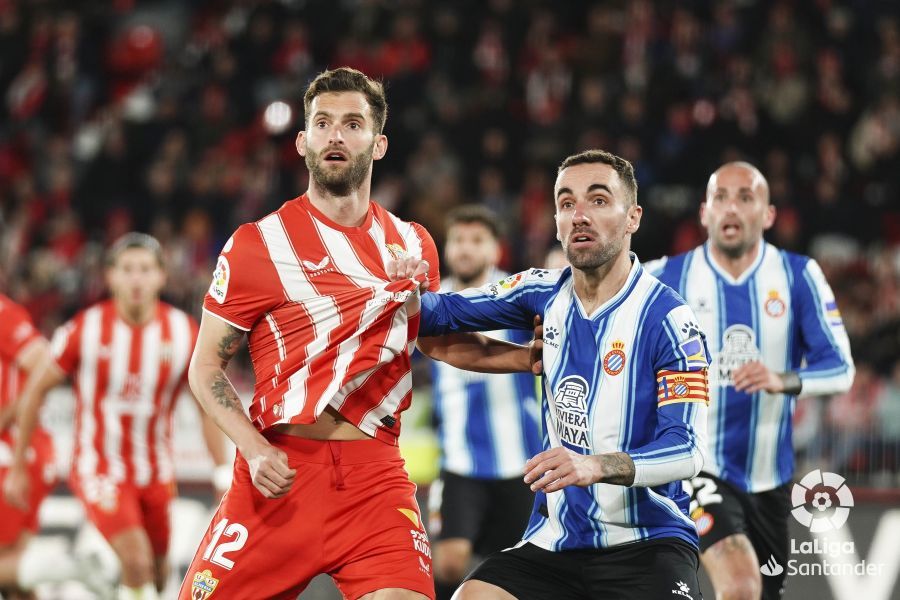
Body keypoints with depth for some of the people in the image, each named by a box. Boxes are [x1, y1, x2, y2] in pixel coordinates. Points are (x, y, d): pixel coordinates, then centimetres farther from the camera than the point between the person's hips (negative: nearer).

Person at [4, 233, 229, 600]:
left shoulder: (184, 332, -9)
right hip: (100, 469, -4)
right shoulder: (86, 329, -14)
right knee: (137, 561, -23)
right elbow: (36, 389, -3)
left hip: (156, 473, 4)